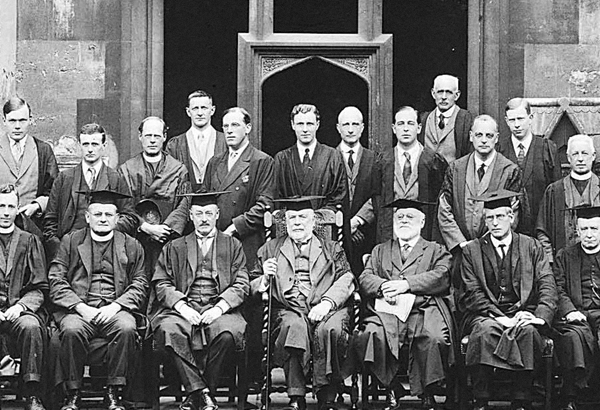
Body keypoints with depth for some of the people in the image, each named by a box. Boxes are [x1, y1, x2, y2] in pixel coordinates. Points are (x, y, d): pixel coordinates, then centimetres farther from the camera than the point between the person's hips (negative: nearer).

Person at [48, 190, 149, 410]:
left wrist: (116, 306, -9)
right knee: (71, 330, -33)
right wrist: (80, 307, -9)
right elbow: (56, 281, 6)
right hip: (78, 308, 0)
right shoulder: (70, 241, 14)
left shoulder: (131, 246, 16)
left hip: (115, 309, 0)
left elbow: (140, 285, 9)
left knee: (126, 328, -33)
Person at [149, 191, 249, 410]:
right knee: (169, 330, -34)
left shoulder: (232, 246, 19)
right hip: (183, 308, 1)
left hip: (218, 308, -1)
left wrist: (219, 308, -10)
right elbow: (161, 284, 10)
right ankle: (201, 392, -28)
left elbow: (241, 285, 8)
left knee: (227, 332, -35)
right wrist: (182, 307, -9)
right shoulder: (174, 248, 21)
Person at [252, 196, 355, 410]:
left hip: (326, 310, 0)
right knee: (294, 326, -36)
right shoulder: (270, 250, 24)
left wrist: (327, 302, -13)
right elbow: (253, 287, 18)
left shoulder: (332, 249, 22)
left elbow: (346, 280, 6)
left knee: (330, 329, -35)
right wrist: (265, 278, -6)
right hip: (288, 310, 0)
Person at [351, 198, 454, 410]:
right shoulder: (380, 250, 31)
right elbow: (365, 278, 16)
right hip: (386, 312, 2)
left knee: (434, 339, -36)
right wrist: (382, 286, -8)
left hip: (424, 310, -2)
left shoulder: (436, 250, 22)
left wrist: (405, 284, -11)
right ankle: (391, 391, -17)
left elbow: (441, 277, 2)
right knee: (370, 336, -33)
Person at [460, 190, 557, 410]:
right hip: (485, 315, 0)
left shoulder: (532, 247, 12)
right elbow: (473, 293, -1)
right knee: (485, 330, -35)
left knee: (527, 331, -34)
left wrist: (541, 316, -17)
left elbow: (547, 286, 2)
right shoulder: (472, 250, 9)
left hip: (521, 313, 1)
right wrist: (500, 318, -16)